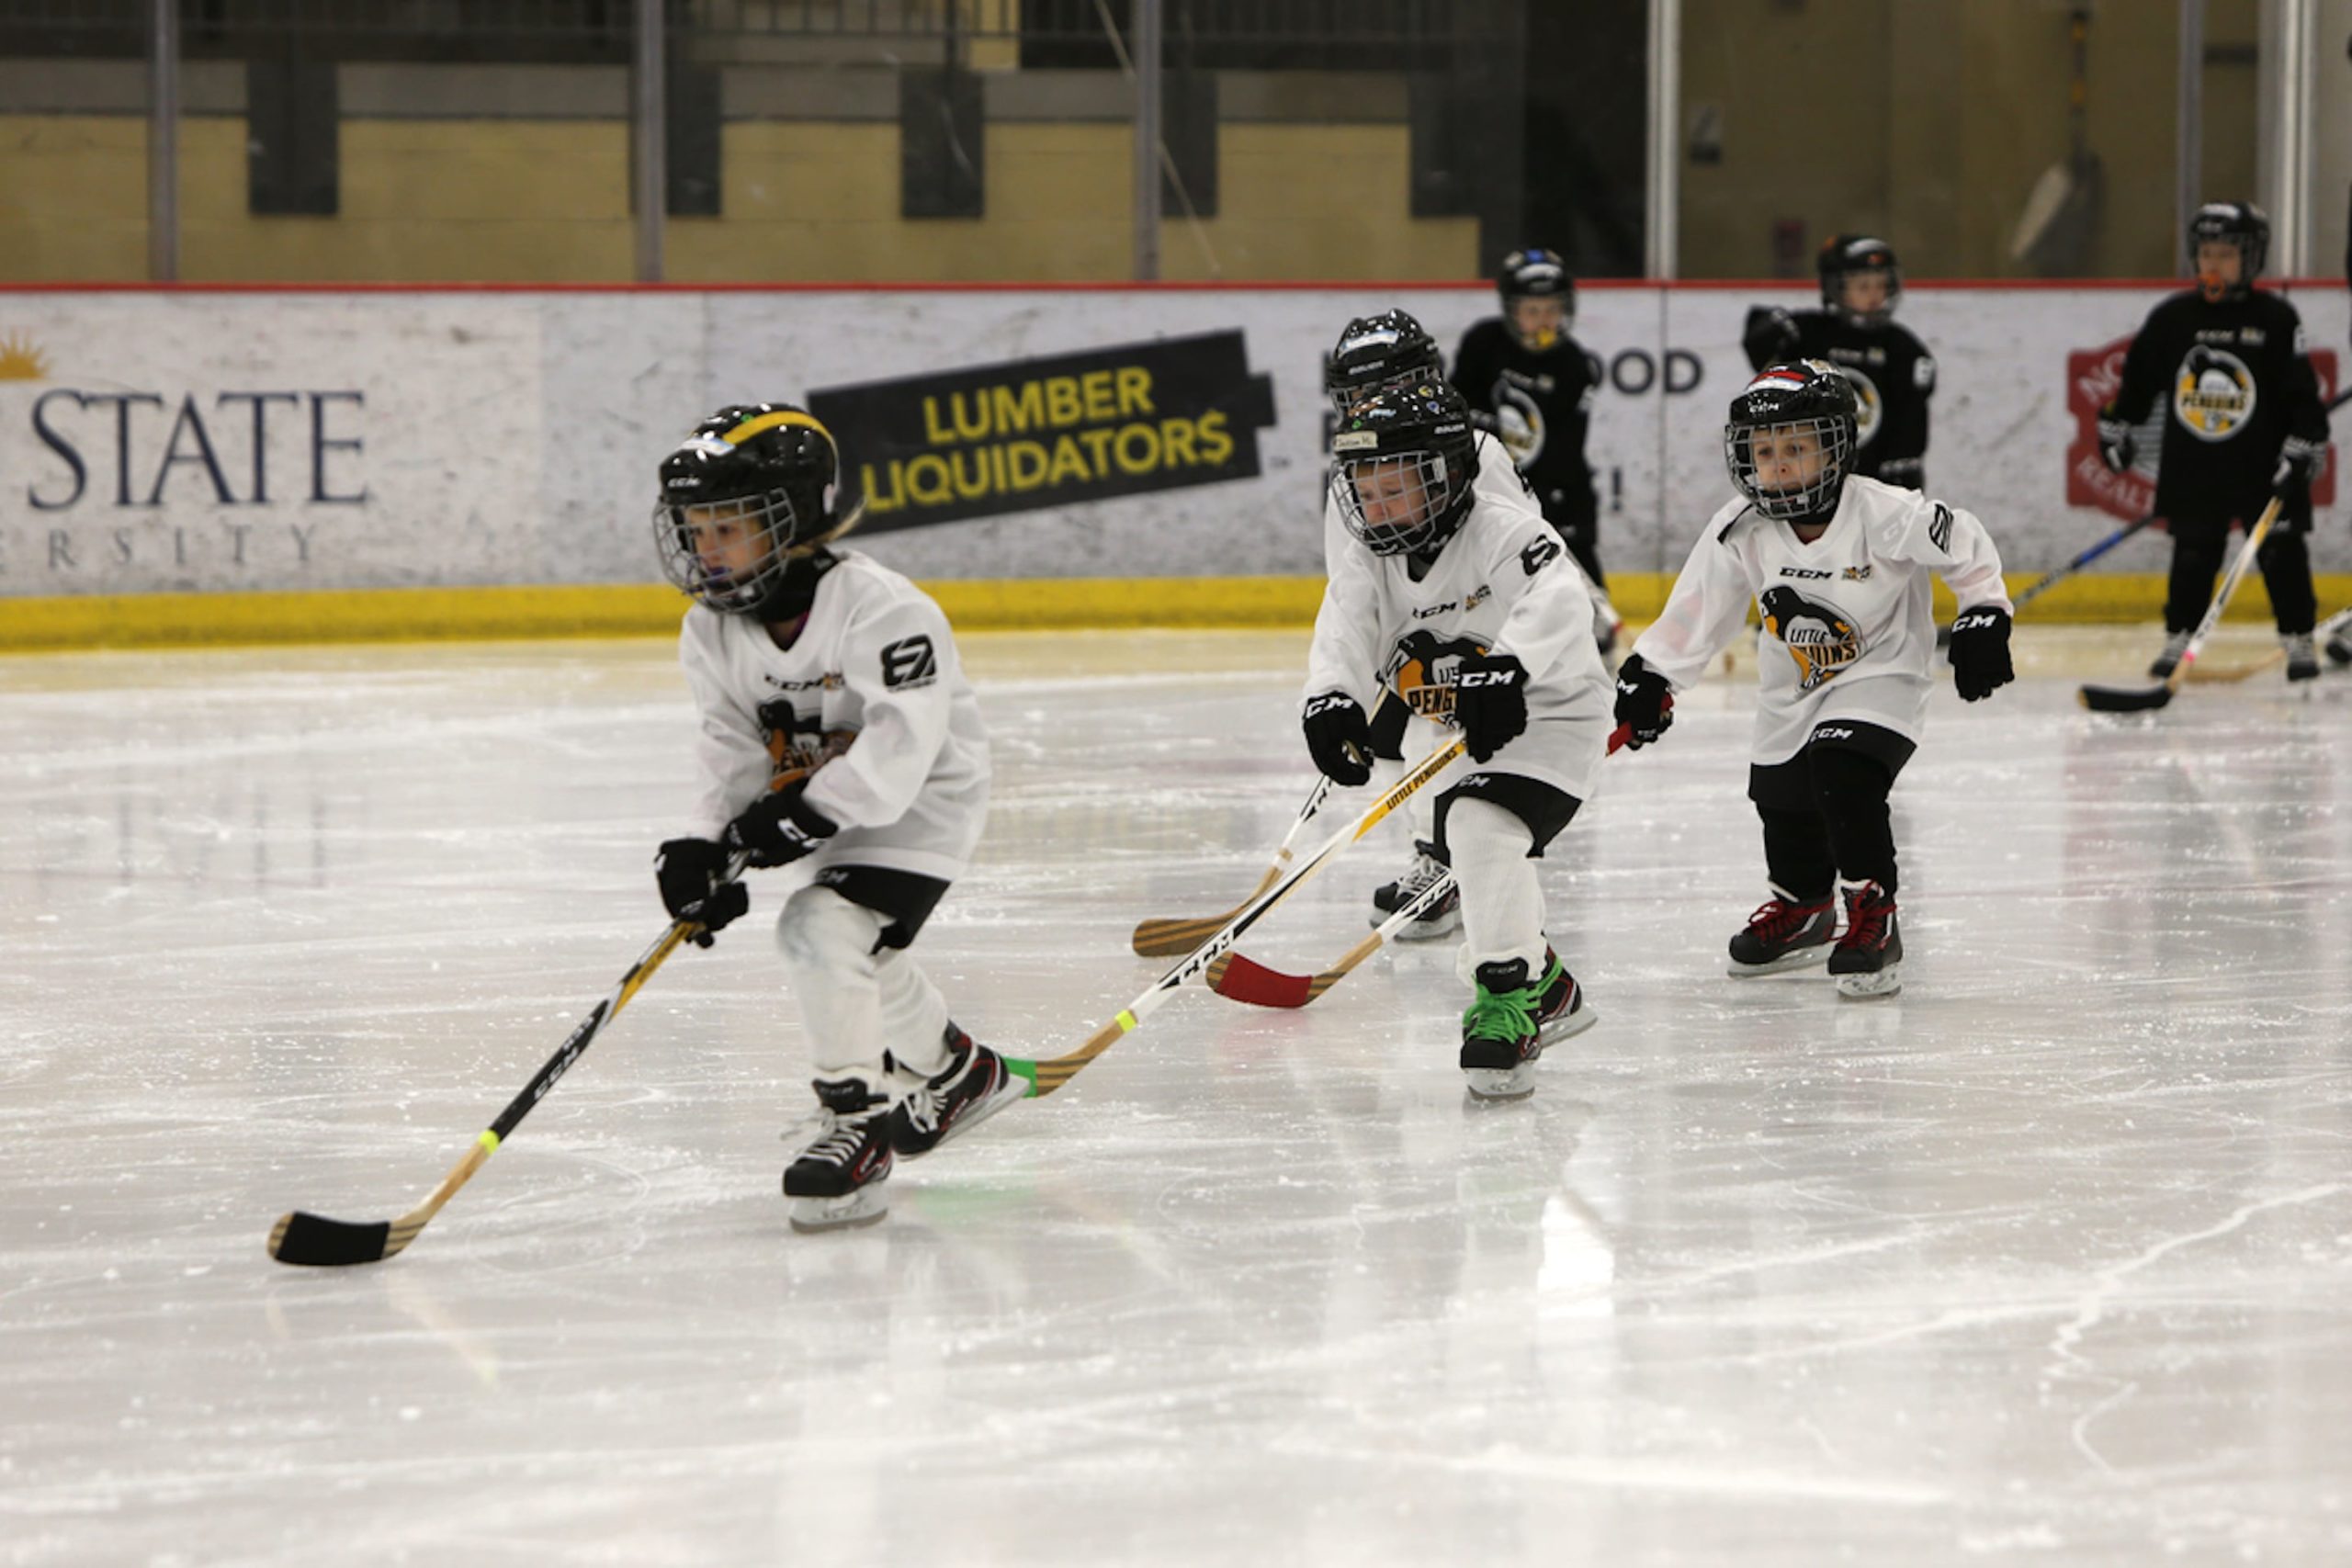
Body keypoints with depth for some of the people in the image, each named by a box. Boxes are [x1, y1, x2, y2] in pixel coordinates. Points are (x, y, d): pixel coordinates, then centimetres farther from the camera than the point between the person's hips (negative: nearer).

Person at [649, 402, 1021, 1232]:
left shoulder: (880, 607, -27)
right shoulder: (713, 634, -4)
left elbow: (900, 748, -31)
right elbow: (734, 757, -5)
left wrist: (809, 812, -37)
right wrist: (703, 846, -21)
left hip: (919, 802, -9)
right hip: (831, 814, 9)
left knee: (824, 929, -25)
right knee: (861, 958, 20)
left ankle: (857, 1118, -16)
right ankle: (954, 1072, 47)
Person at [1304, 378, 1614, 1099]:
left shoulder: (1504, 531, -22)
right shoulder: (1370, 563, -2)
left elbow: (1557, 605, -39)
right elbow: (1344, 634, -18)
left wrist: (1507, 670, -57)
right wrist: (1330, 701, -40)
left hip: (1546, 716, -9)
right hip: (1465, 737, 9)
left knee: (1482, 826, -30)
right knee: (1465, 847, 22)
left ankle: (1506, 1001, -30)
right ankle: (1548, 989, 43)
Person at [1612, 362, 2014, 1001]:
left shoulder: (1885, 515, -25)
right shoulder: (1739, 531, -14)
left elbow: (1965, 544, -12)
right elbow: (1698, 607, -4)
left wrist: (1983, 618, -10)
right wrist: (1650, 674, -8)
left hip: (1879, 673, -5)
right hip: (1793, 687, 5)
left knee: (1845, 776, -27)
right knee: (1780, 798, 11)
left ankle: (1873, 916, -13)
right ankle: (1802, 908, 41)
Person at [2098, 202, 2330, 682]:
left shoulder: (2276, 319, -6)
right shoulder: (2172, 318, 2)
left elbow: (2303, 394, -7)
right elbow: (2138, 377, 12)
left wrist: (2303, 452, -13)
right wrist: (2116, 427, 13)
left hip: (2262, 465, -2)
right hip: (2191, 467, 2)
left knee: (2281, 552, 0)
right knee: (2193, 553, 5)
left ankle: (2298, 640, 10)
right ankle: (2179, 638, 14)